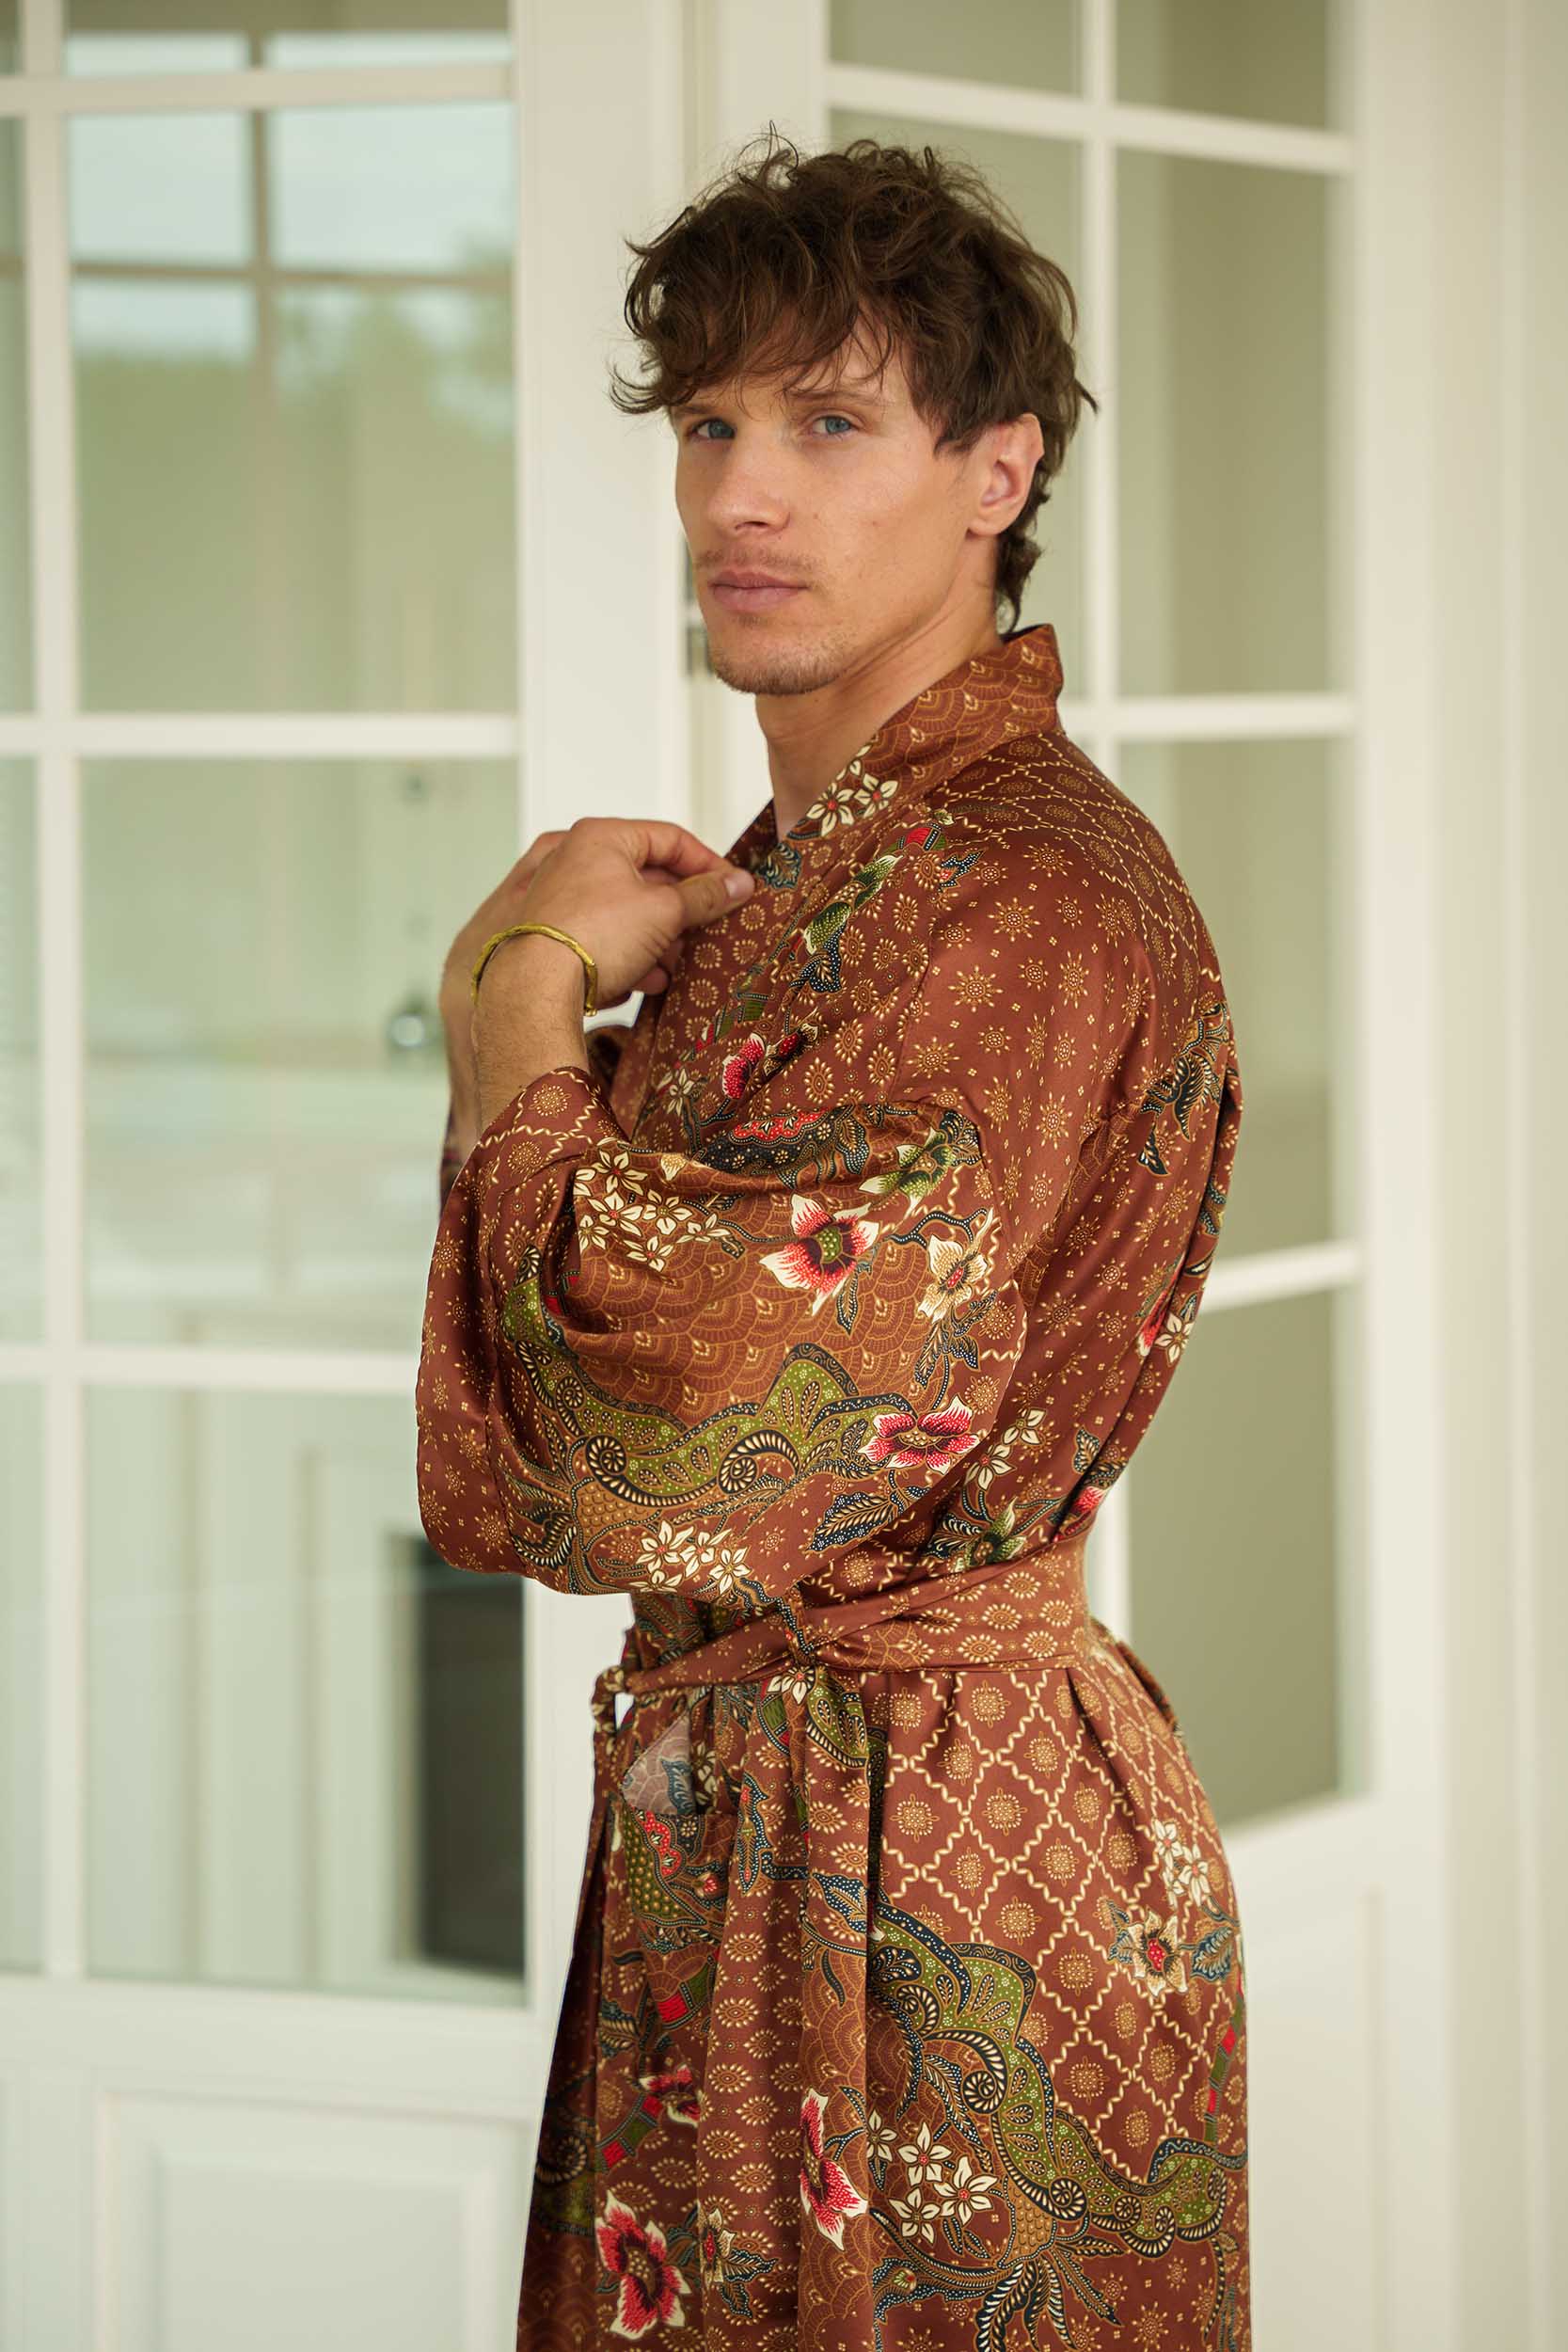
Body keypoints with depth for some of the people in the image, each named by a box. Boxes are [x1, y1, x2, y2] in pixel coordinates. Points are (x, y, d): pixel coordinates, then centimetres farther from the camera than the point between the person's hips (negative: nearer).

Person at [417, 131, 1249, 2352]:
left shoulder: (1030, 896, -19)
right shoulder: (792, 874, 11)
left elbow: (658, 1446, -26)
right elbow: (496, 1493, 12)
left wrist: (527, 998, -12)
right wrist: (537, 985, -1)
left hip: (927, 1887, -9)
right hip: (729, 1824, 9)